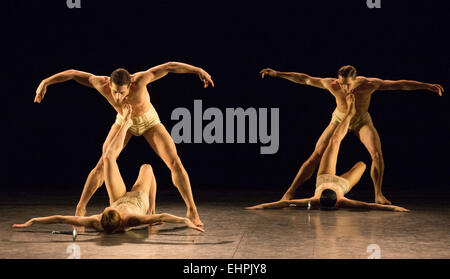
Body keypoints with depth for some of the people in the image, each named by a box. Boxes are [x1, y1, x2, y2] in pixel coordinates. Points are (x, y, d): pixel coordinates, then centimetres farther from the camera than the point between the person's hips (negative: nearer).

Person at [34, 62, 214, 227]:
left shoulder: (139, 80, -39)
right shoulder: (102, 84, -34)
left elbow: (169, 67, -34)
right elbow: (72, 73, -24)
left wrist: (199, 70, -38)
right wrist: (45, 82, -24)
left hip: (149, 121, -1)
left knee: (175, 163, -13)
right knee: (103, 164, -12)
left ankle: (192, 211, -5)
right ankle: (80, 208, -1)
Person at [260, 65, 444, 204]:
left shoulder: (369, 84, -34)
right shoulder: (332, 85, -32)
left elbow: (400, 85, -29)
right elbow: (304, 79, -22)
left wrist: (427, 86, -32)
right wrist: (277, 74, -21)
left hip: (362, 122, 0)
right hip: (339, 120, 0)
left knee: (377, 154, -22)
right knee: (316, 156, -8)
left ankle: (378, 195, -4)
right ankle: (290, 192, 0)